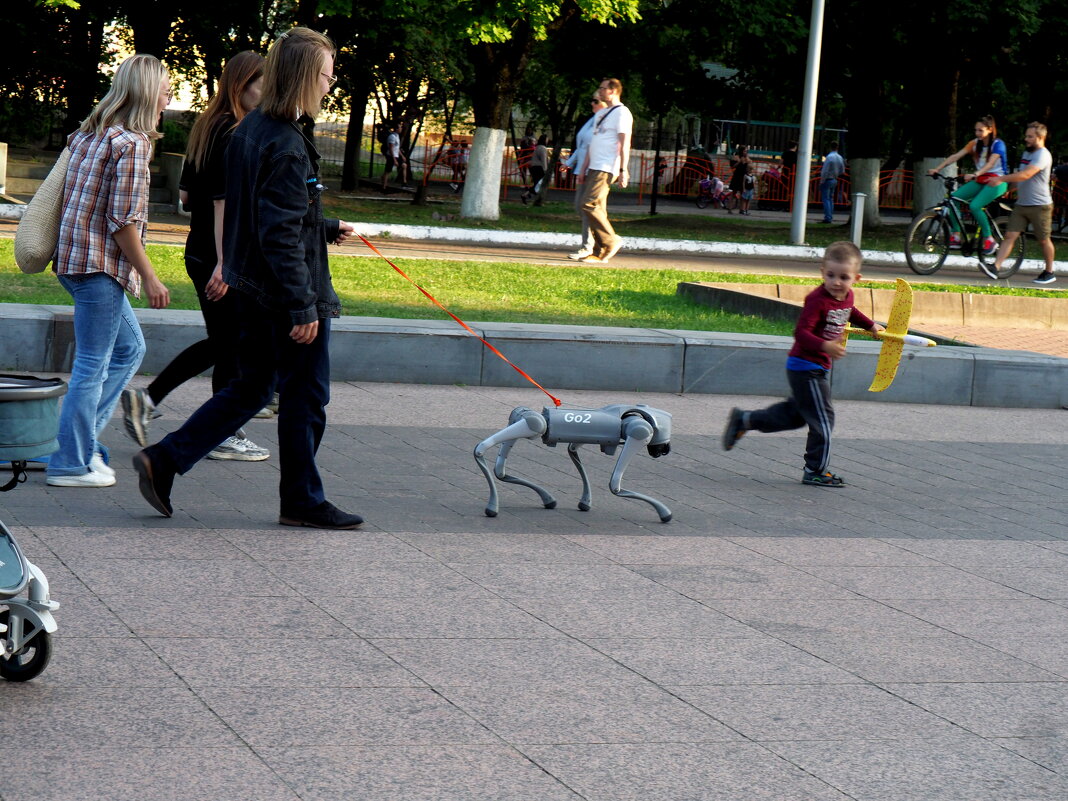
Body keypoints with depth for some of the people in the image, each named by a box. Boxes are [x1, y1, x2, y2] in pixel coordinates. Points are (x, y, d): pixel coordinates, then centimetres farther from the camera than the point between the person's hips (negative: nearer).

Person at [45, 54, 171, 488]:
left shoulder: (90, 133, 12)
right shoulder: (132, 143, -15)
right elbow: (122, 220, -18)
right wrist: (149, 277, -13)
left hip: (77, 254, 9)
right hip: (100, 262, -9)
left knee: (128, 348, 19)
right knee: (93, 364, -2)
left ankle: (83, 440, 19)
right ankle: (73, 464, 4)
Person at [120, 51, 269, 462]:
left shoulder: (206, 127, 11)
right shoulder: (235, 134, -17)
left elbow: (185, 194, 17)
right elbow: (224, 201, -22)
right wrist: (224, 263, -23)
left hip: (199, 253, 9)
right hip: (224, 257, -9)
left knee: (219, 343, 19)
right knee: (232, 347, 2)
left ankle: (146, 398, 15)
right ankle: (225, 436, 11)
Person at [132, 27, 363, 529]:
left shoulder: (249, 130, 9)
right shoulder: (286, 146, -21)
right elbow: (281, 234, -24)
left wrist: (327, 229, 31)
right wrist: (303, 306, -23)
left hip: (252, 289, 9)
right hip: (288, 291, -9)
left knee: (249, 389, 17)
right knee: (305, 396, 5)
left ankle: (163, 461, 12)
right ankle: (302, 501, 16)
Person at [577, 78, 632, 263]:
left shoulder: (621, 113, -6)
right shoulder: (601, 113, 23)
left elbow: (624, 144, -13)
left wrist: (623, 171, -19)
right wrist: (584, 169, 21)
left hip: (607, 169, -9)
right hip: (594, 168, 9)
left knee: (589, 204, -18)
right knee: (598, 209, 4)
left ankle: (611, 241, -10)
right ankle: (600, 252, 4)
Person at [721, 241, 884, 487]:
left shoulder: (847, 296, 4)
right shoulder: (817, 300, -23)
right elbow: (801, 332, -30)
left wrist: (871, 325, 37)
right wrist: (825, 345, -43)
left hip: (818, 369, 9)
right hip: (806, 368, -9)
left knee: (795, 414, 20)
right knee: (822, 419, -4)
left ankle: (744, 420, 30)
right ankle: (815, 471, 8)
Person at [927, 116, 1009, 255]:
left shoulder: (998, 144, -11)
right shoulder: (975, 144, 7)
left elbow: (990, 163, -26)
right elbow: (955, 156, -2)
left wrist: (975, 174, -44)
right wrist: (937, 169, -15)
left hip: (997, 181, -6)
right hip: (980, 181, 7)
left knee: (975, 206, -28)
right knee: (953, 197, -15)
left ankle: (989, 240, -15)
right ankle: (955, 236, -13)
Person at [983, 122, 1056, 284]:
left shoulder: (1043, 155, -16)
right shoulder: (1027, 153, 14)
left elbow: (1026, 175, -29)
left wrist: (1001, 179, -31)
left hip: (1039, 205, -8)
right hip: (1021, 204, 8)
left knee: (1043, 240, 5)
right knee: (1009, 236, -4)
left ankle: (1049, 273, 20)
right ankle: (995, 268, -13)